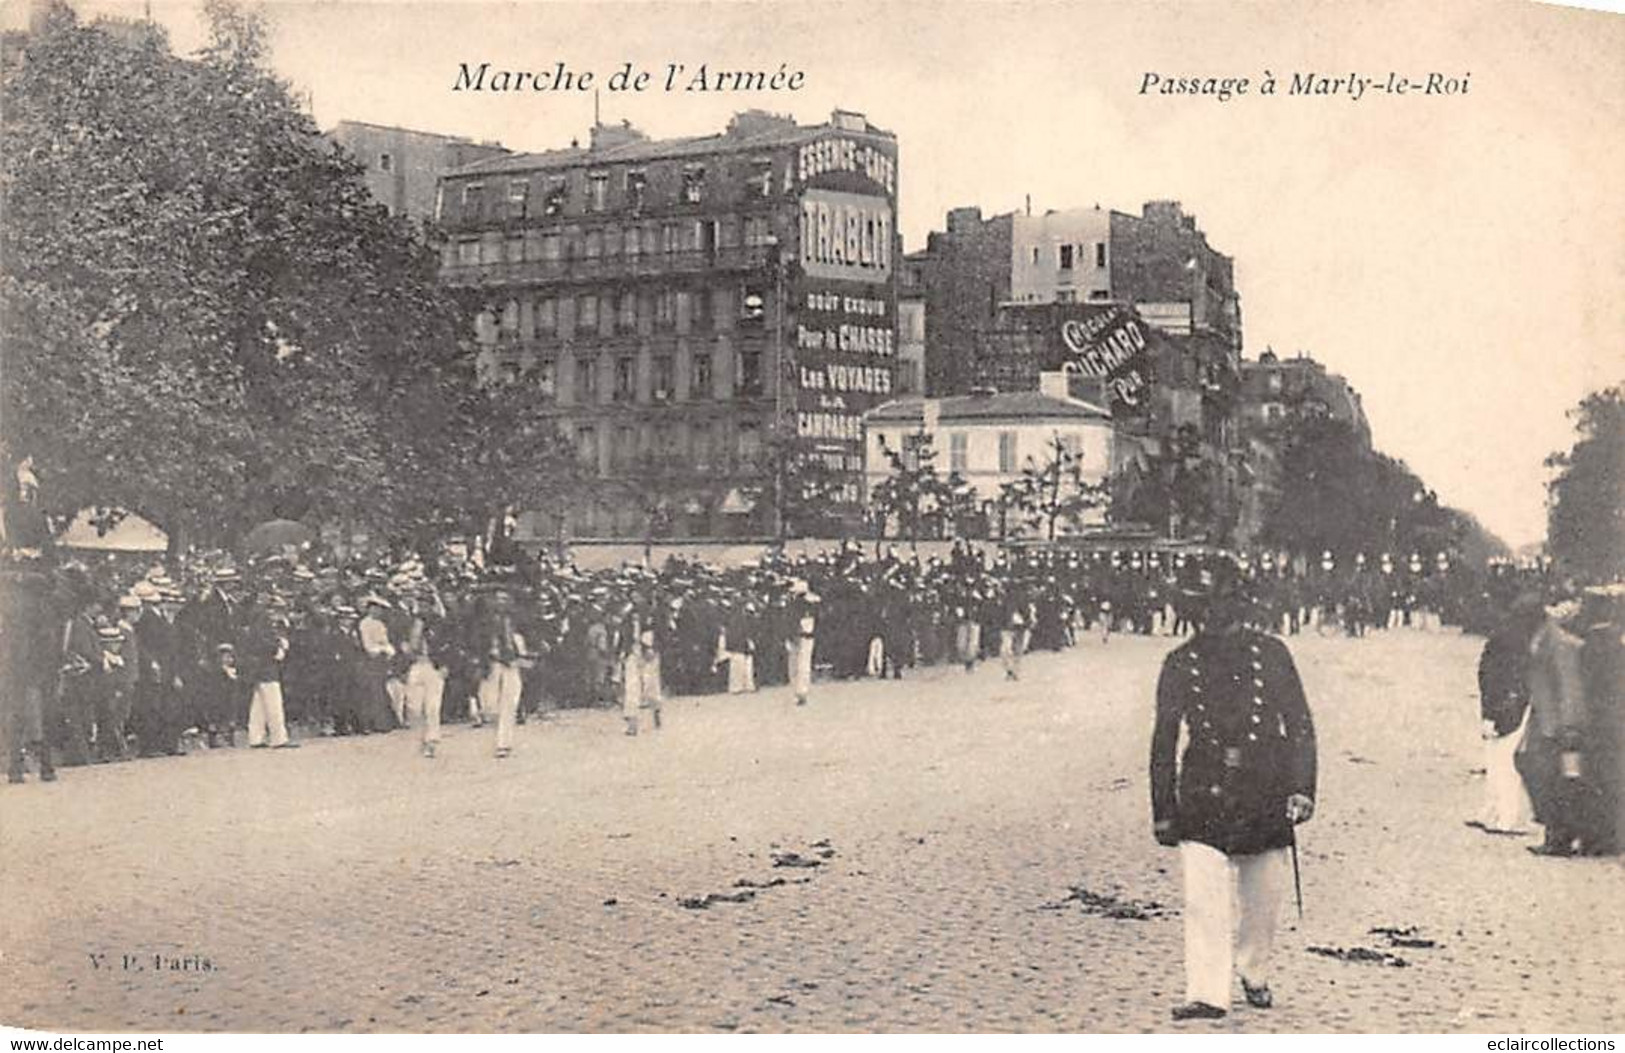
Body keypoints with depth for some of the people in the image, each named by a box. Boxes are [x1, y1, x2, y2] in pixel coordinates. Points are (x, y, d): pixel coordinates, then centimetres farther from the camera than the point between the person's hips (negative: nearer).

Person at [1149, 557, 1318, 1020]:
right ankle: (1207, 993, -8)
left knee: (1262, 896, 9)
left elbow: (1299, 725, 5)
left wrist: (1301, 788, -5)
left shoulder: (1271, 653, 4)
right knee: (1204, 897, -11)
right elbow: (1163, 740, 8)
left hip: (1265, 792, 1)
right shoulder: (1181, 663, 4)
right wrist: (1162, 809, 6)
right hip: (1204, 794, 0)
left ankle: (1254, 974, 33)